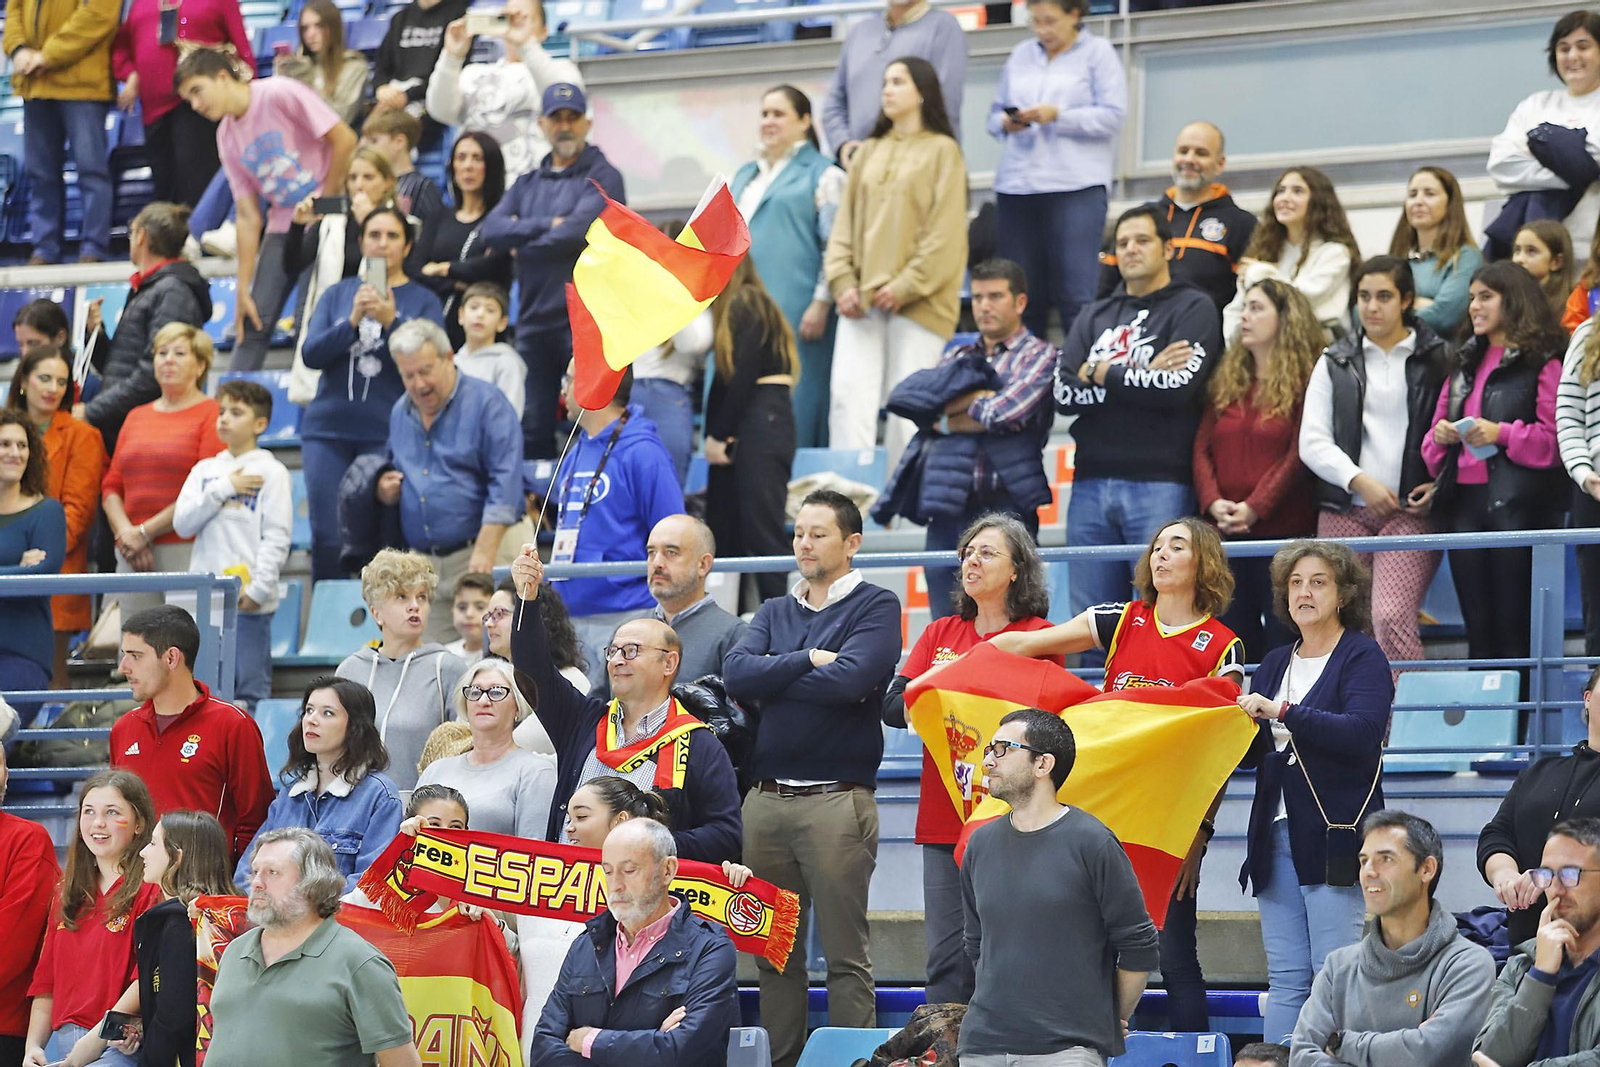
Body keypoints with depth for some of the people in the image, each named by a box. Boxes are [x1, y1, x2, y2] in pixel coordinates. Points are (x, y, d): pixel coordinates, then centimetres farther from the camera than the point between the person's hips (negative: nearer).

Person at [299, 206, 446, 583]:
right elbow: (311, 354, 0)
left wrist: (391, 322, -21)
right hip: (329, 429, 2)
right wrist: (353, 320, -16)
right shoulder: (337, 294, 13)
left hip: (387, 434, -2)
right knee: (327, 537, -3)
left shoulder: (423, 302, 6)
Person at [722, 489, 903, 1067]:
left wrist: (771, 678, -2)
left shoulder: (875, 606, 2)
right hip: (766, 798, 5)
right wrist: (809, 661, -7)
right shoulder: (774, 612, 18)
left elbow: (853, 679, -15)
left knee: (846, 955, -4)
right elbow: (735, 673, 2)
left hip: (837, 798, -5)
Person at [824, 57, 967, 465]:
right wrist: (843, 282, -1)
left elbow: (945, 232, -6)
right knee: (848, 396, -9)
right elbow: (845, 220, 14)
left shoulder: (941, 151, 2)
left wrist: (904, 287, -12)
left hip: (916, 302, -4)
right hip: (862, 298, 4)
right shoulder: (870, 151, 18)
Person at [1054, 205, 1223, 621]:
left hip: (1160, 484, -5)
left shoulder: (1193, 309, 4)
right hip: (1091, 482, 5)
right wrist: (1142, 376, -6)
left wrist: (1102, 374, -2)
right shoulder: (1094, 317, 19)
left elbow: (1179, 387, -12)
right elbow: (1064, 393, 3)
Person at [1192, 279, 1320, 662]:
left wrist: (1255, 508, -16)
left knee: (1284, 641, -5)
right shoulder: (1225, 381, 16)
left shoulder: (1305, 381, -2)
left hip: (1283, 530, -6)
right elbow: (1202, 447, 10)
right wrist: (1213, 502, -8)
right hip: (1224, 534, 6)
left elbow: (1299, 454, -9)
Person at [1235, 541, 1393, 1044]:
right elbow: (1248, 752, 18)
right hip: (1278, 833, 6)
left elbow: (1363, 733, -18)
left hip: (1336, 833, -6)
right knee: (1285, 979, 5)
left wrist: (1284, 713, -23)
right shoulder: (1275, 663, 18)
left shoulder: (1363, 657, -1)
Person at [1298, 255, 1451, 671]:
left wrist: (1441, 484, -10)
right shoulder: (1335, 363, 13)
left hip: (1411, 511, -3)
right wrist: (1359, 480, -8)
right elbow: (1312, 442, 6)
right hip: (1345, 510, 3)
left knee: (1391, 618, -19)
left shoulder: (1438, 359, 7)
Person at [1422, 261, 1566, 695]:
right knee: (1478, 625, 8)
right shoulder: (1466, 363, 20)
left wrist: (1503, 434, -18)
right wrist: (1440, 435, 2)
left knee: (1515, 626, -7)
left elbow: (1556, 439, -9)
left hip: (1517, 503, -7)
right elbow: (1437, 429, 24)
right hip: (1464, 500, 7)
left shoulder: (1542, 362, -2)